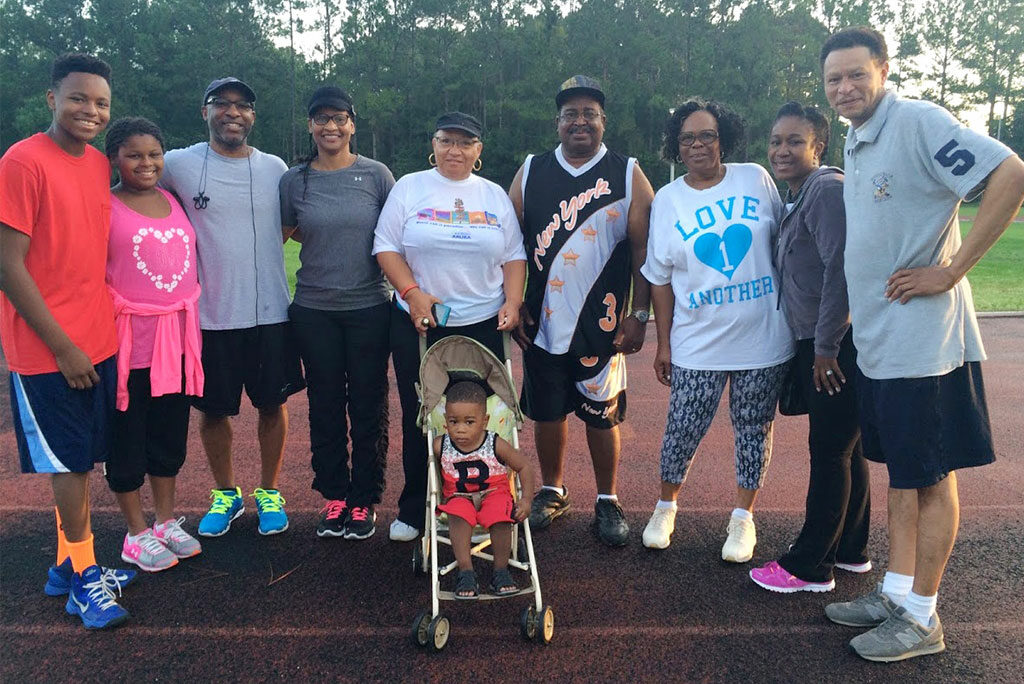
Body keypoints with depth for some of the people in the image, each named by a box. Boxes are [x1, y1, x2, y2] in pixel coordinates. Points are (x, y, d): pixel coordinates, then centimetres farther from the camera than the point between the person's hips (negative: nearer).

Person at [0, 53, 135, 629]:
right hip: (48, 349, -6)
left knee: (81, 459, 14)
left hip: (97, 342, 6)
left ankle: (70, 564, 29)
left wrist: (105, 325, 9)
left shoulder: (101, 165, 8)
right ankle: (82, 577, 21)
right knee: (70, 463, 4)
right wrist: (63, 346, -15)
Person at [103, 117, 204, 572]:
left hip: (177, 337, 6)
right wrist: (117, 311, -16)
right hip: (129, 340, -5)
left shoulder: (172, 201, 10)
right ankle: (137, 535, 21)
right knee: (128, 439, 7)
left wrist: (189, 319, 16)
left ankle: (166, 522, 30)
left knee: (170, 433, 15)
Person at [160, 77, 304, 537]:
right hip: (210, 314, -1)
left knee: (272, 404, 9)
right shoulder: (178, 165, -2)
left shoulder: (275, 169, 4)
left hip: (270, 312, 1)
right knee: (213, 409, 10)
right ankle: (225, 494, 32)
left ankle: (269, 492, 28)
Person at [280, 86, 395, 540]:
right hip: (314, 310, 2)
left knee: (368, 406, 5)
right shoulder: (294, 180, 3)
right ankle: (333, 496, 25)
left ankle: (364, 499, 20)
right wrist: (327, 238, 3)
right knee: (325, 405, 10)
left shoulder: (377, 175, 0)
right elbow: (283, 233, 15)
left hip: (369, 307, -1)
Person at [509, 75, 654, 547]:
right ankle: (552, 491, 31)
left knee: (601, 415, 6)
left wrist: (639, 314, -6)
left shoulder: (627, 175, 2)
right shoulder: (531, 173, 7)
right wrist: (516, 306, 3)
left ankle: (607, 502, 24)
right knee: (546, 412, 11)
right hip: (542, 323, 2)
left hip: (602, 326, -2)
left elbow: (643, 249, 0)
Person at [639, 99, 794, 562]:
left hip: (763, 337, 1)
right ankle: (666, 507, 28)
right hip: (698, 343, 0)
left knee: (754, 430, 10)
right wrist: (664, 343, 4)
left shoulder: (756, 179, 1)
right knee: (683, 430, 2)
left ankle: (743, 518, 29)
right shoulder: (667, 200, 2)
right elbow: (660, 279, 5)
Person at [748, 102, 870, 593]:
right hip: (815, 346, 10)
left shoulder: (828, 189, -14)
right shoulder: (796, 197, 17)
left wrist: (826, 345, -21)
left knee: (830, 453, -2)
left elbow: (841, 270, -22)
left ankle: (809, 567, 9)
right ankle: (849, 550, 31)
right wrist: (811, 348, 19)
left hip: (837, 348, -10)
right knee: (845, 451, 17)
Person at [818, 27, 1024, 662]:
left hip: (922, 340, -9)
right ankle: (896, 594, 29)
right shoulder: (857, 142, 13)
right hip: (878, 340, 9)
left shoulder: (918, 121, -13)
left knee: (931, 477, 4)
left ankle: (922, 617, 17)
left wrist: (952, 270, -20)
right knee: (902, 470, 16)